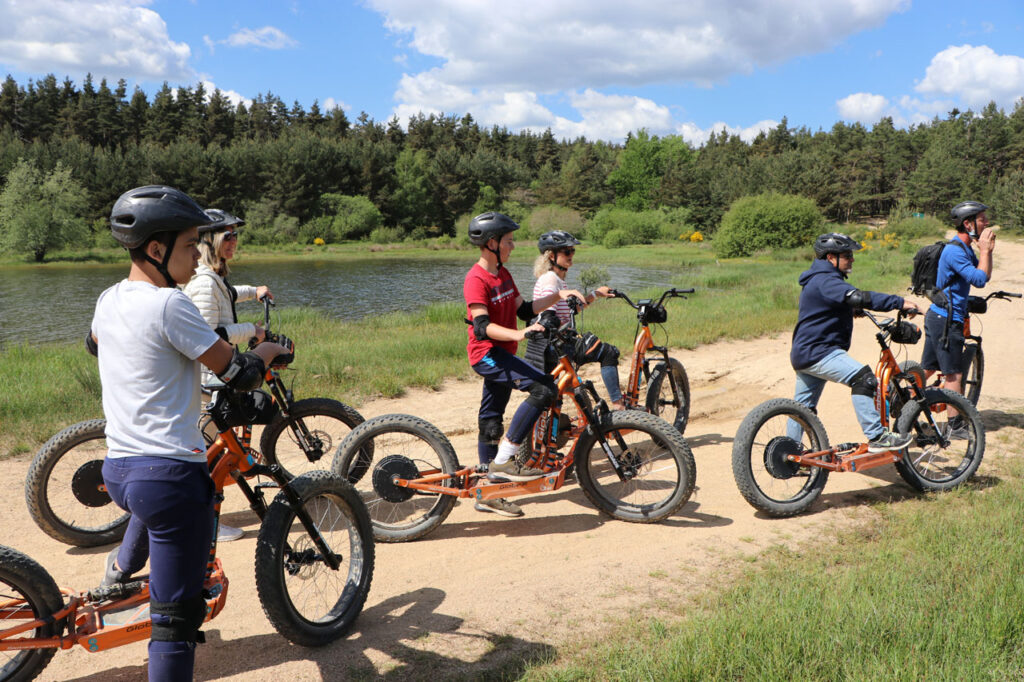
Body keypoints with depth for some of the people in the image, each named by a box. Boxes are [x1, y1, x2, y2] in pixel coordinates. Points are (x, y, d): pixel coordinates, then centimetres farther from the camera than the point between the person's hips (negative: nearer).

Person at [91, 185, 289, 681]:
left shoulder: (108, 301, 7)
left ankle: (121, 569, 64)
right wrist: (268, 351, 6)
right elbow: (239, 375, -15)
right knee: (176, 618, -1)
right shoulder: (169, 304, -18)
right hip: (170, 474, -9)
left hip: (117, 468, 9)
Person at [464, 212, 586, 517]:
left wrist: (558, 295, 7)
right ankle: (503, 460, -18)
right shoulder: (476, 279, -16)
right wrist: (519, 334, -40)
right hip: (487, 354, -9)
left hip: (500, 354, 9)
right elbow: (483, 327, -26)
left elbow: (524, 310, 15)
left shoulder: (503, 274, 13)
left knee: (491, 420, 13)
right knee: (544, 387, -23)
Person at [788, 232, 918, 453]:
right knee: (863, 377, -22)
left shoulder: (819, 280, 17)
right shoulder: (824, 281, -18)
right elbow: (859, 297, -31)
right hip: (817, 352, -11)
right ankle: (876, 438, -22)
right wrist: (900, 302, -31)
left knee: (803, 407, 18)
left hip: (805, 352, 11)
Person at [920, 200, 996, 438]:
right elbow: (979, 279, -25)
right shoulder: (954, 251, -19)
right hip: (946, 319, -10)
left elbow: (984, 275, 15)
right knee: (954, 374, -2)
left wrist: (987, 250, 2)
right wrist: (984, 250, -15)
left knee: (927, 370, 14)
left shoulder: (964, 249, 13)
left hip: (937, 316, 10)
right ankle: (955, 426, 6)